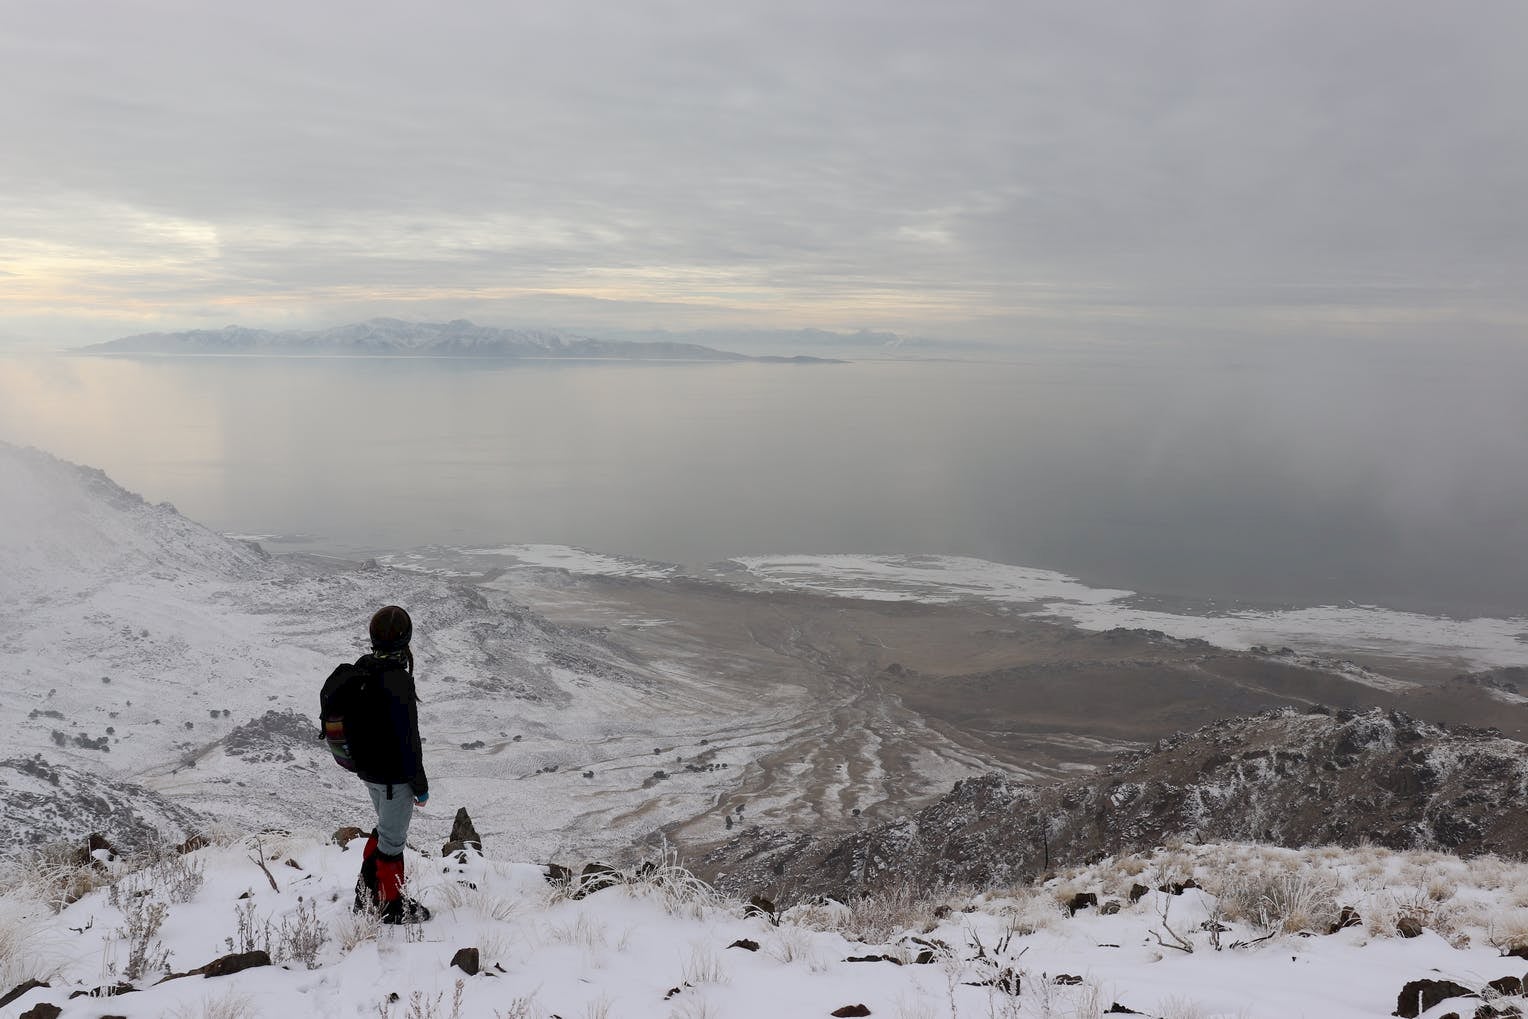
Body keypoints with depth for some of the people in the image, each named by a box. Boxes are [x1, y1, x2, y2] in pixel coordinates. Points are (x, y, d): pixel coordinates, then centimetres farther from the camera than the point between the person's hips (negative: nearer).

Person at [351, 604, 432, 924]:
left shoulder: (361, 668, -2)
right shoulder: (398, 680, -28)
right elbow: (408, 738, -23)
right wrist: (420, 786, -13)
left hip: (366, 768, 8)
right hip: (394, 775, -8)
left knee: (386, 828, 27)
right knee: (393, 840, 9)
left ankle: (366, 894, 39)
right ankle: (393, 907, 26)